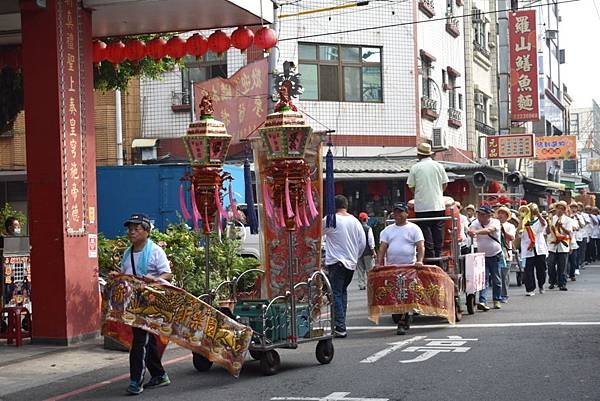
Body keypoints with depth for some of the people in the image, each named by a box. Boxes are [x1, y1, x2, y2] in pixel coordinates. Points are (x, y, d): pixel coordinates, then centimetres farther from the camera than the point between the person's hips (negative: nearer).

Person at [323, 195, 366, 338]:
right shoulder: (355, 221, 6)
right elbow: (363, 243, 9)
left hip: (336, 262, -6)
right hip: (351, 263, 6)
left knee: (336, 294, -5)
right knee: (343, 291, 19)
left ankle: (340, 328, -12)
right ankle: (341, 322, 20)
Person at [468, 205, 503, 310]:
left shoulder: (495, 222, -14)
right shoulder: (476, 223, -5)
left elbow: (489, 230, -34)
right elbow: (470, 232, -24)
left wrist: (476, 232, -51)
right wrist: (470, 232, -50)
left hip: (495, 255, -1)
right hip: (482, 255, 1)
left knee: (496, 280, 8)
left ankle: (497, 300, 23)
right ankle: (482, 301, -17)